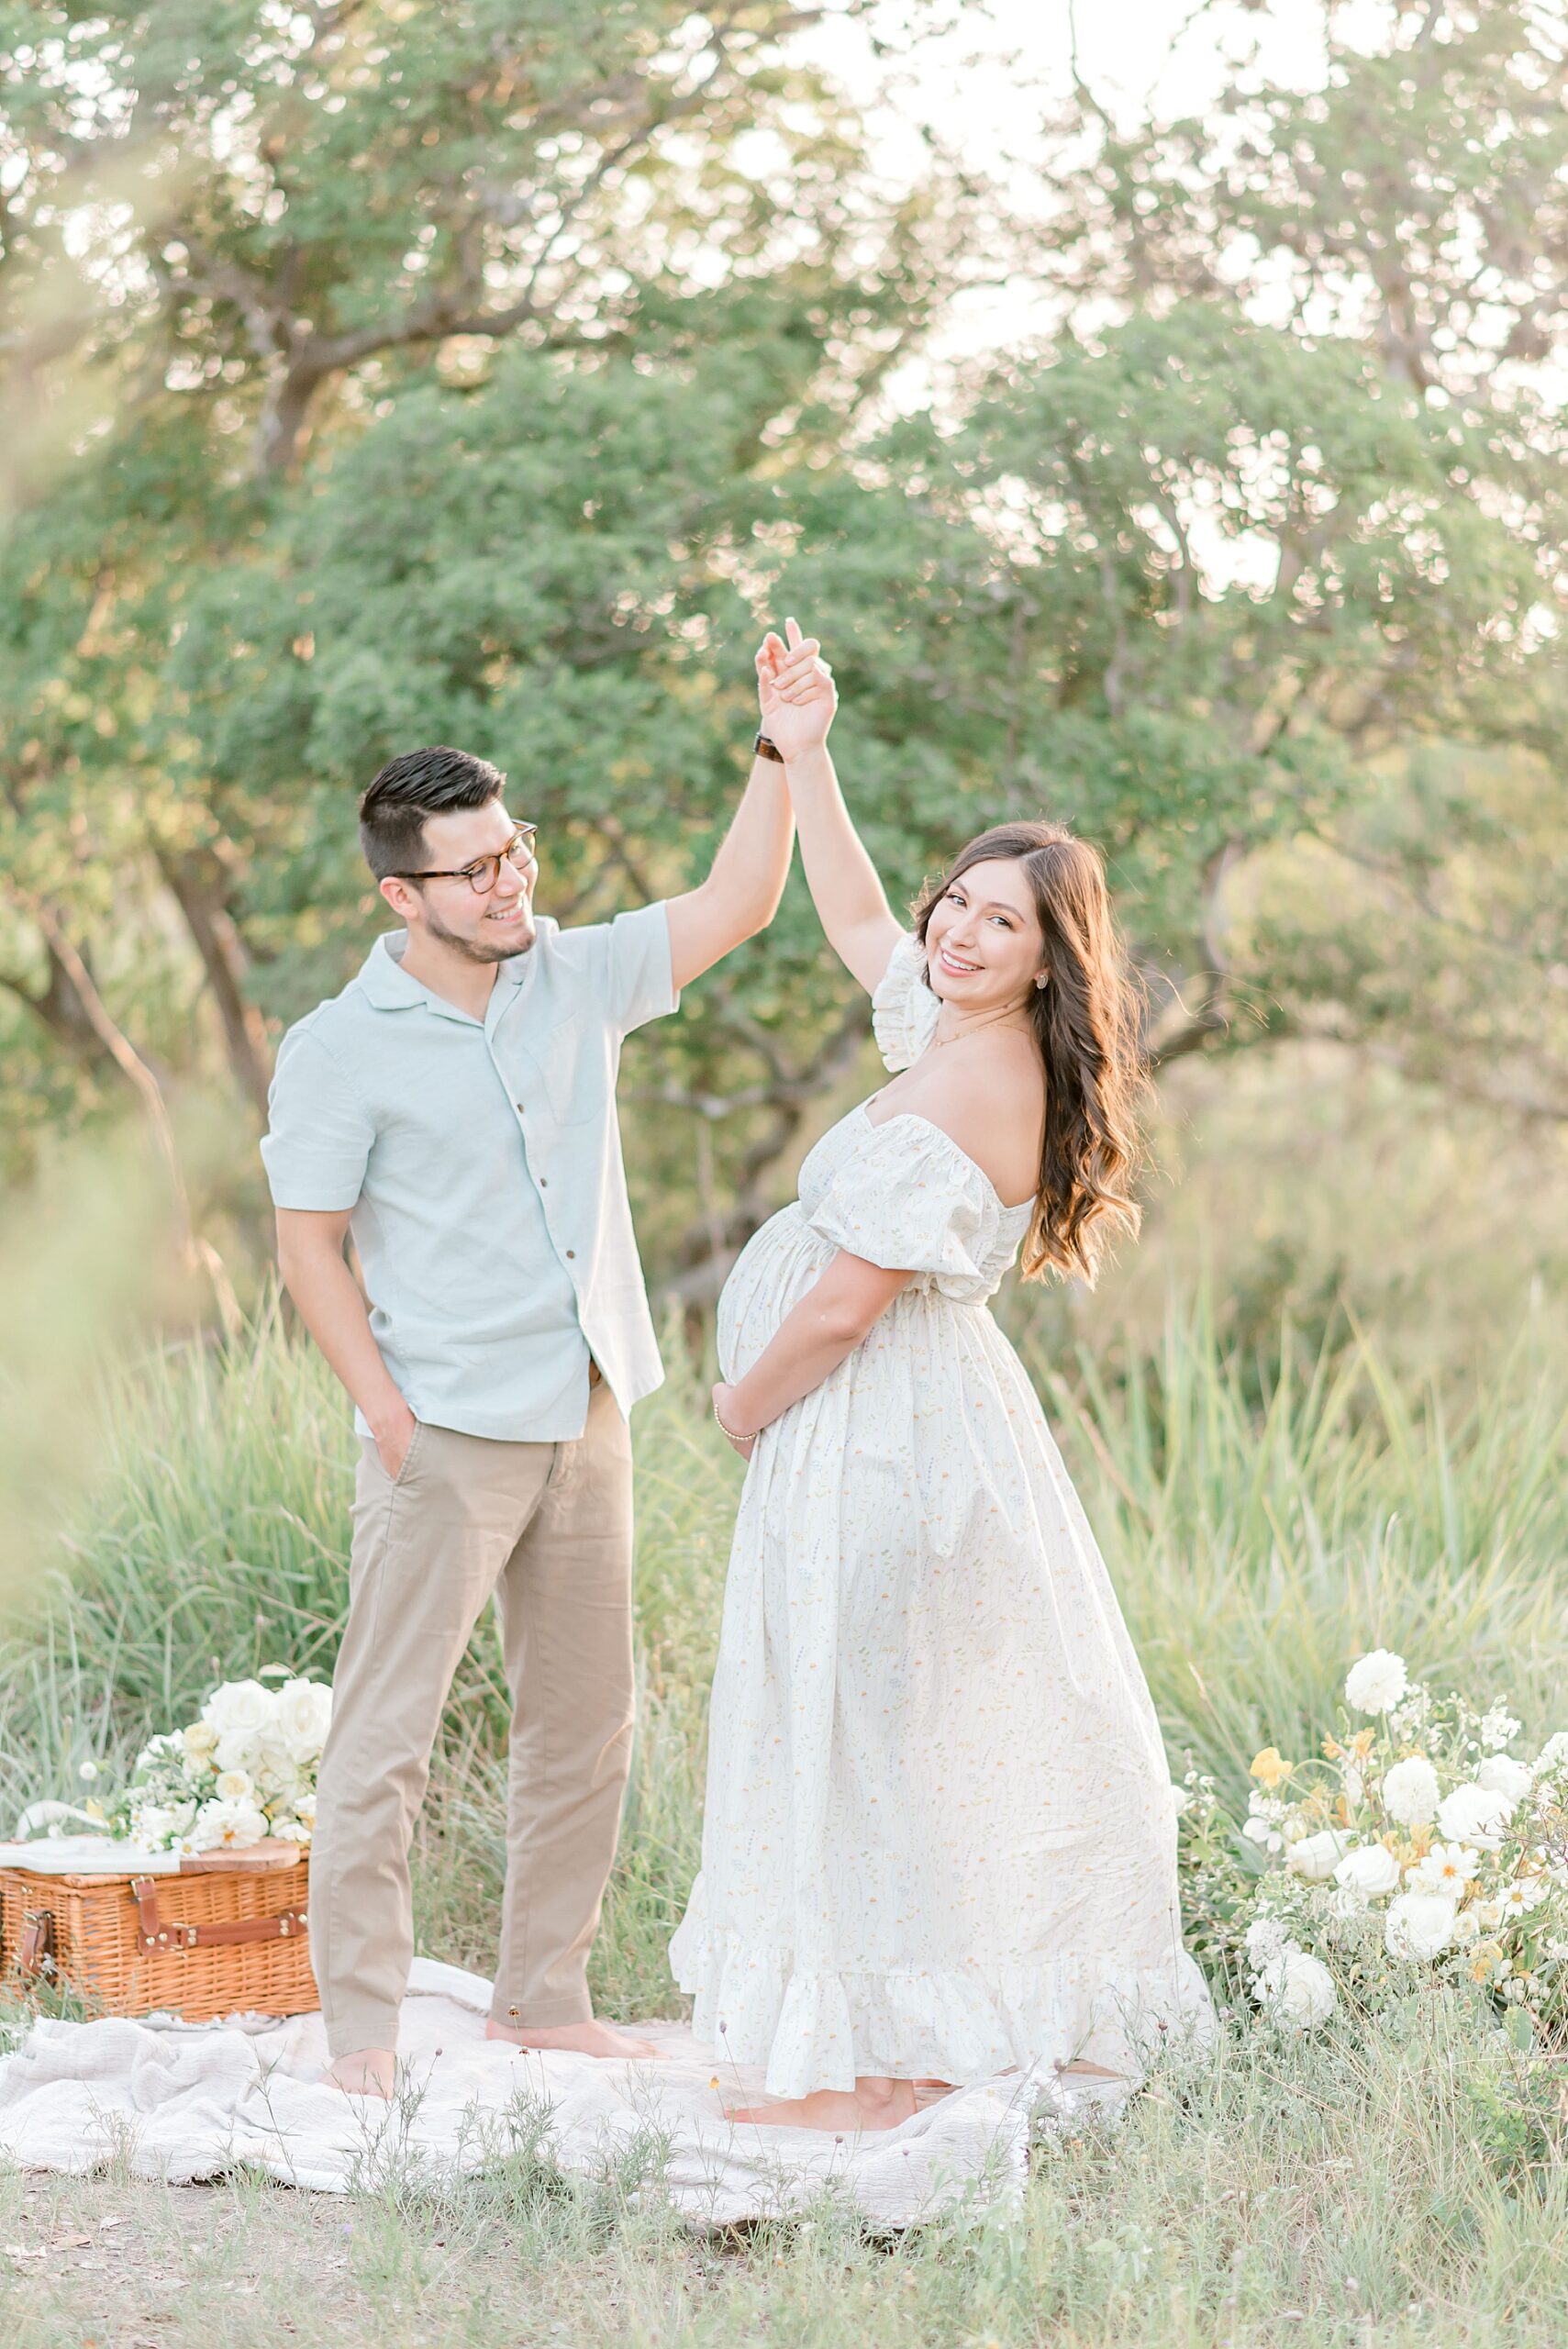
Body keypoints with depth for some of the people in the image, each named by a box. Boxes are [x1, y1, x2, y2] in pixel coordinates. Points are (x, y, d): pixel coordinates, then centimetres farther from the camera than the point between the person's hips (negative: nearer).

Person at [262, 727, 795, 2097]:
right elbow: (309, 1248, -7)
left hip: (586, 1421, 6)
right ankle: (360, 2025, 2)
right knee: (387, 1736, -5)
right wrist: (388, 1414, -15)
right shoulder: (341, 1050, -8)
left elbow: (739, 903, 4)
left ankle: (545, 1998, 23)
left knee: (585, 1727, 12)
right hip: (446, 1437, -6)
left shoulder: (578, 978, 5)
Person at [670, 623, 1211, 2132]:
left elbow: (849, 1298, -23)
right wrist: (804, 759, 15)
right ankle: (946, 2025, 27)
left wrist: (746, 1407, -6)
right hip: (917, 1424, 10)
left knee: (865, 1738, -2)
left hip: (877, 1439, -10)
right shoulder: (968, 1038, 4)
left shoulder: (971, 1092, -24)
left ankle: (879, 2065, 6)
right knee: (941, 1731, 16)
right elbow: (856, 920, 22)